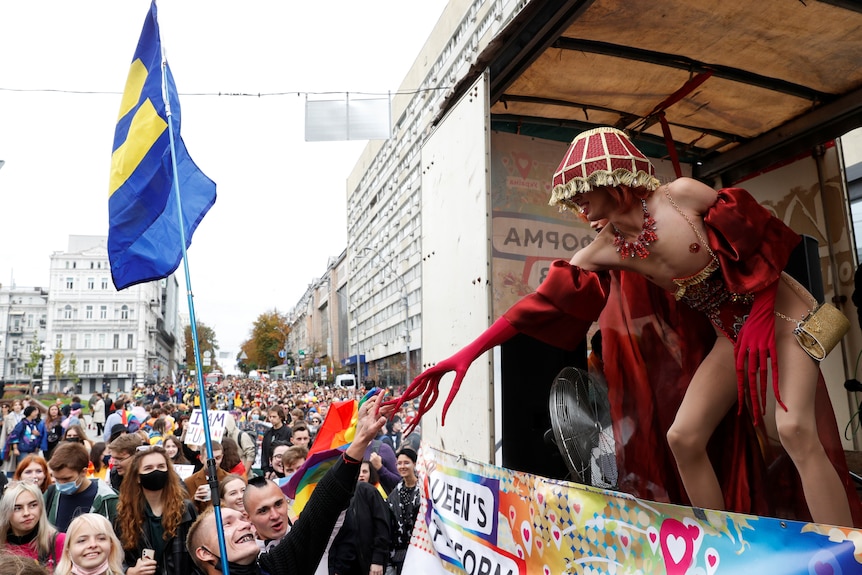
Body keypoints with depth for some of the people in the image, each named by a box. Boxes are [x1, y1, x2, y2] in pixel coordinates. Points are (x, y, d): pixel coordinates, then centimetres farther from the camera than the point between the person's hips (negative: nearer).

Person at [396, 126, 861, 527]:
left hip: (778, 310, -5)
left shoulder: (681, 195, -18)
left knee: (794, 428, -23)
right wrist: (466, 354, -18)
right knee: (683, 437, -4)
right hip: (731, 336, 5)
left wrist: (759, 321, -18)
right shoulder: (606, 250, -7)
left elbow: (760, 237, -11)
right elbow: (541, 301, -13)